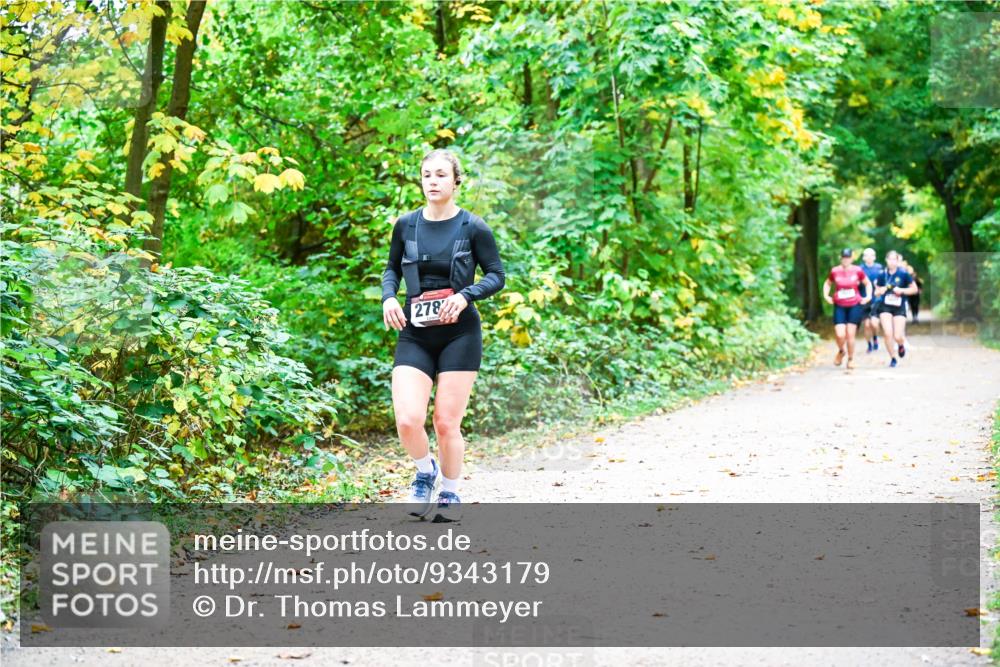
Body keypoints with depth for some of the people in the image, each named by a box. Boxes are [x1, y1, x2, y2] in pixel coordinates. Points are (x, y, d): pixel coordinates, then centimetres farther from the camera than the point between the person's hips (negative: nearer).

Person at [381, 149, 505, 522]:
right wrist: (388, 296, -1)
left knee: (447, 423, 0)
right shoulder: (406, 225, 6)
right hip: (414, 335, 2)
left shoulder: (473, 227, -3)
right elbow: (392, 268, 20)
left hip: (459, 334, -2)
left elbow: (496, 276, 1)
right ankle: (425, 472, 20)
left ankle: (450, 493, 24)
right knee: (407, 421, -12)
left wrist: (464, 296, -16)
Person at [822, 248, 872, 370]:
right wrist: (826, 296, 5)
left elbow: (868, 283, 12)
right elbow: (827, 283, 17)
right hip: (839, 306, 1)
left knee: (850, 334, -3)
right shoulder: (835, 271, -2)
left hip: (855, 306, -1)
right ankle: (841, 351, 24)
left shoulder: (857, 270, -5)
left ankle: (851, 359, 17)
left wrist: (868, 296, 2)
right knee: (840, 335, -9)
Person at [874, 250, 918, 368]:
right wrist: (880, 291, -12)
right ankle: (893, 358, 7)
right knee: (887, 333, -12)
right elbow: (876, 292, 11)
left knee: (897, 336, -6)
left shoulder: (903, 274, -7)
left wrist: (902, 291, -14)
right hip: (885, 307, 1)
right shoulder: (882, 275, 0)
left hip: (900, 307, -1)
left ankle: (901, 344, 33)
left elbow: (914, 289, 0)